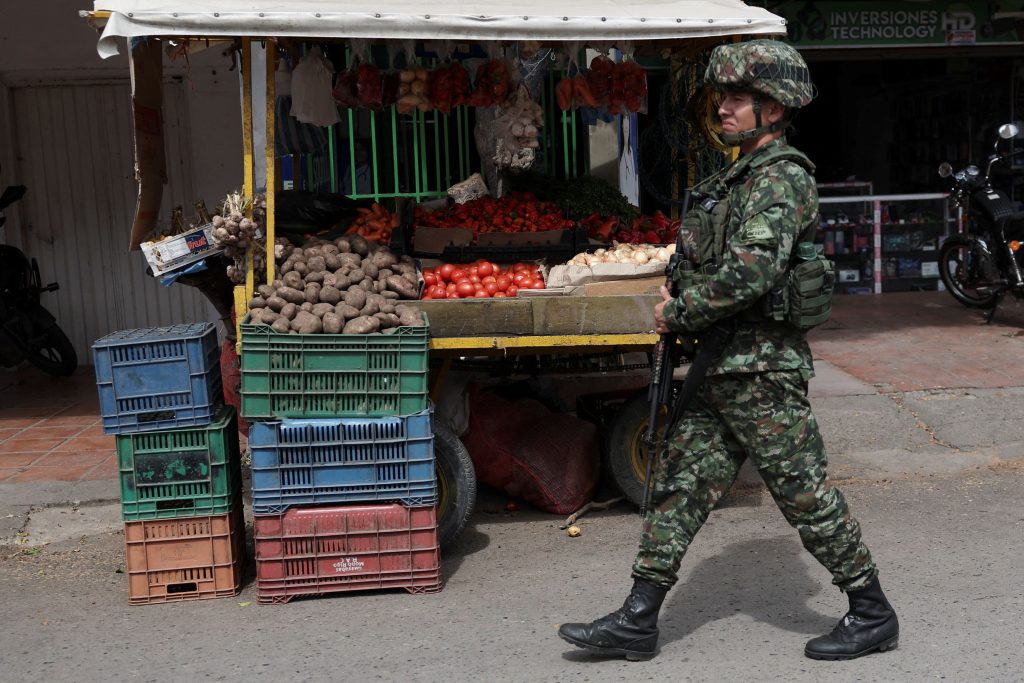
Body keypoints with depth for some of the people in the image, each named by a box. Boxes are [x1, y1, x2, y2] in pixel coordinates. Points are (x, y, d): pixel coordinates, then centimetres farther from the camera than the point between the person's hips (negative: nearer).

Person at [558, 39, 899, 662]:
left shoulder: (782, 178, -15)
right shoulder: (746, 174, 17)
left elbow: (751, 271, -28)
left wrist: (678, 313, -17)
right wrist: (682, 304, 10)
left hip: (763, 371, -10)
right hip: (724, 369, 10)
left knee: (806, 494, 1)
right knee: (682, 481, 8)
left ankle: (873, 615, 19)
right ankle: (638, 621, 13)